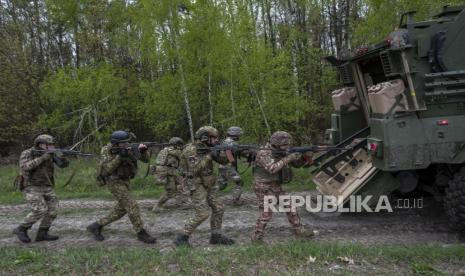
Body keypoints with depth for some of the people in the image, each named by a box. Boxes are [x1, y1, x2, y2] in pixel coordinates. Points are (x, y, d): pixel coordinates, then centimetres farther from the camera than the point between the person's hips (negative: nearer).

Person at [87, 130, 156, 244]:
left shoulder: (129, 148, -4)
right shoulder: (108, 151, -17)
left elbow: (145, 159, -7)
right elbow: (106, 170, -25)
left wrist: (143, 150, -29)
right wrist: (119, 156, -32)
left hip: (124, 181, 7)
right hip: (114, 182, -7)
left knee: (121, 209, 11)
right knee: (132, 205, -13)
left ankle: (97, 226, 22)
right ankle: (141, 233, -6)